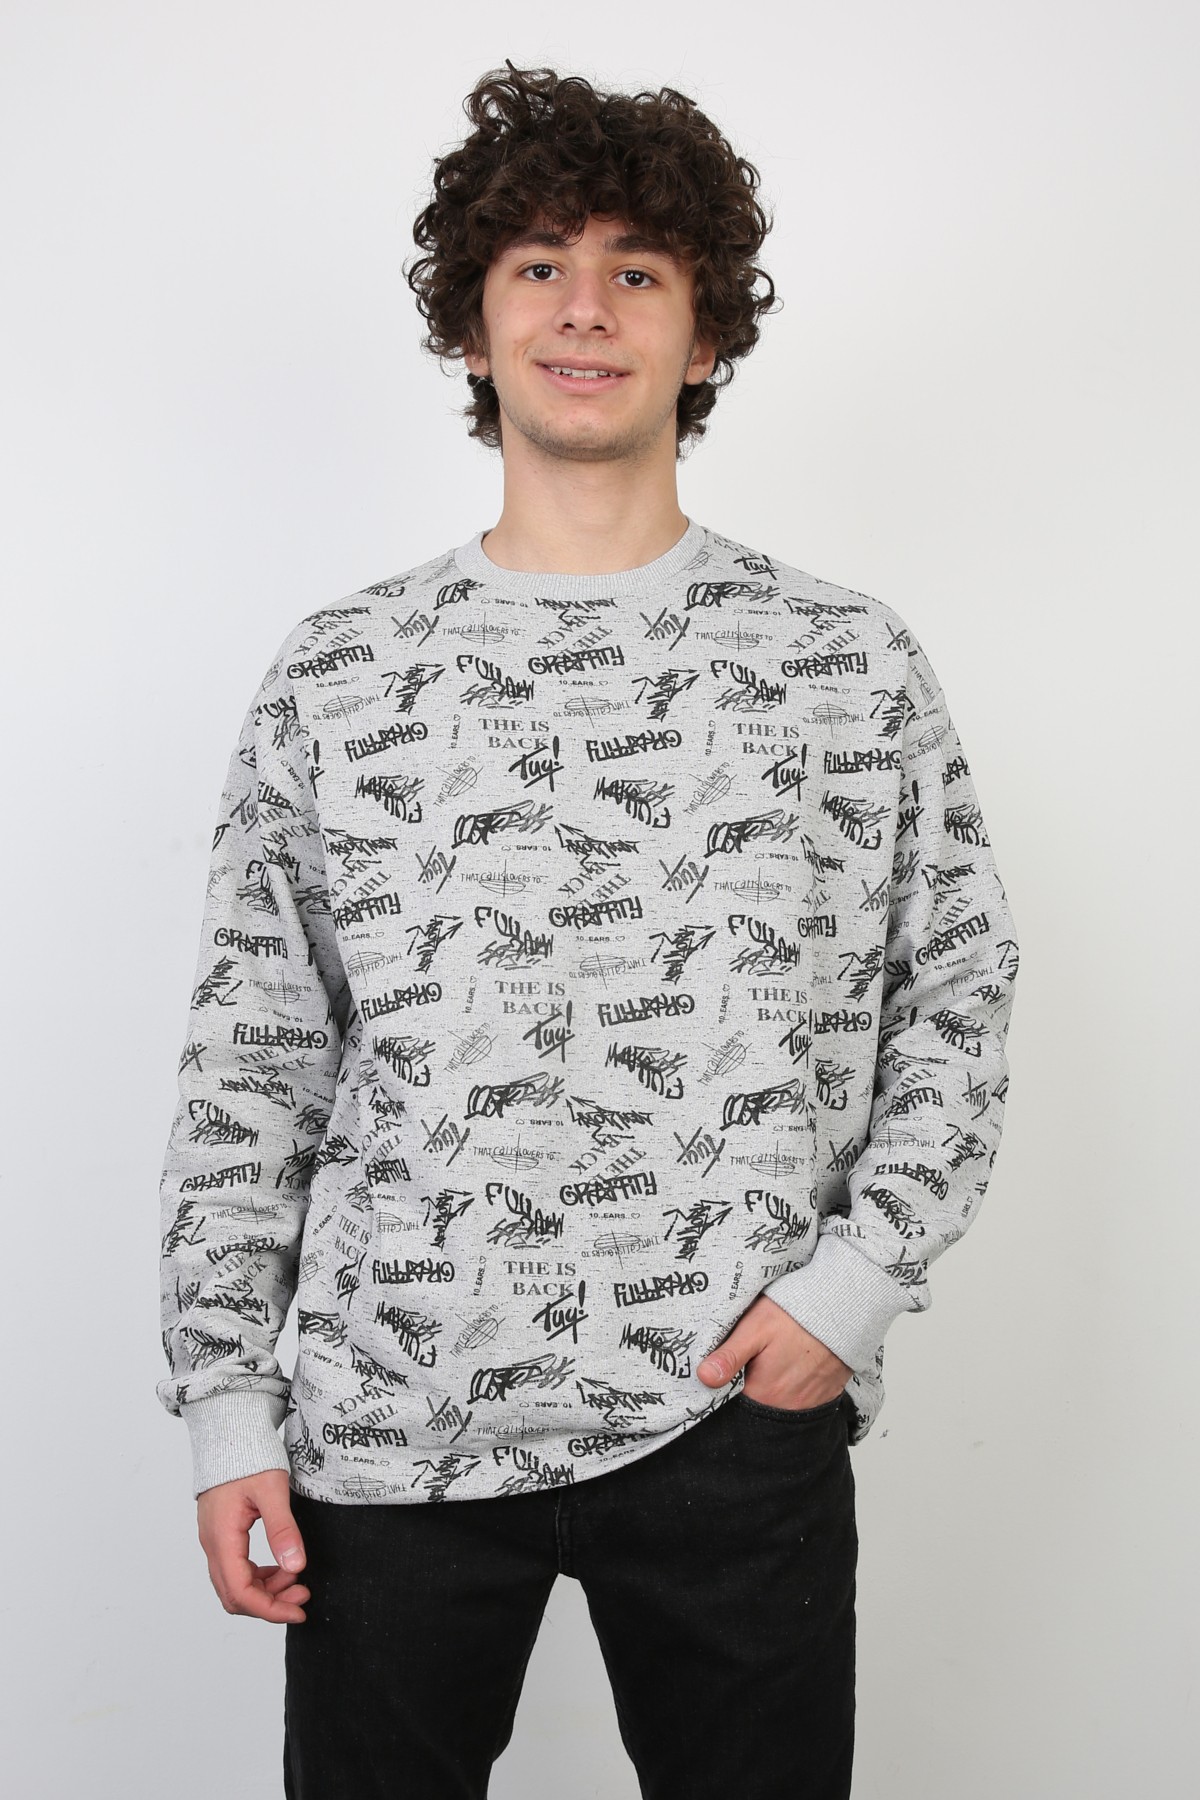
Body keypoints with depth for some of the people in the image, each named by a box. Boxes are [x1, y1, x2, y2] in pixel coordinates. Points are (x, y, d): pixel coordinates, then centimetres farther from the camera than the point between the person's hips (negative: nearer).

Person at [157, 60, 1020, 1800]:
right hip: (392, 1415, 1)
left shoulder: (854, 663, 3)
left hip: (740, 1410, 0)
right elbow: (251, 1062, 5)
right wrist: (227, 1405, 2)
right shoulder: (336, 673, 4)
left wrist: (856, 1278, -6)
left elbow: (961, 999, 6)